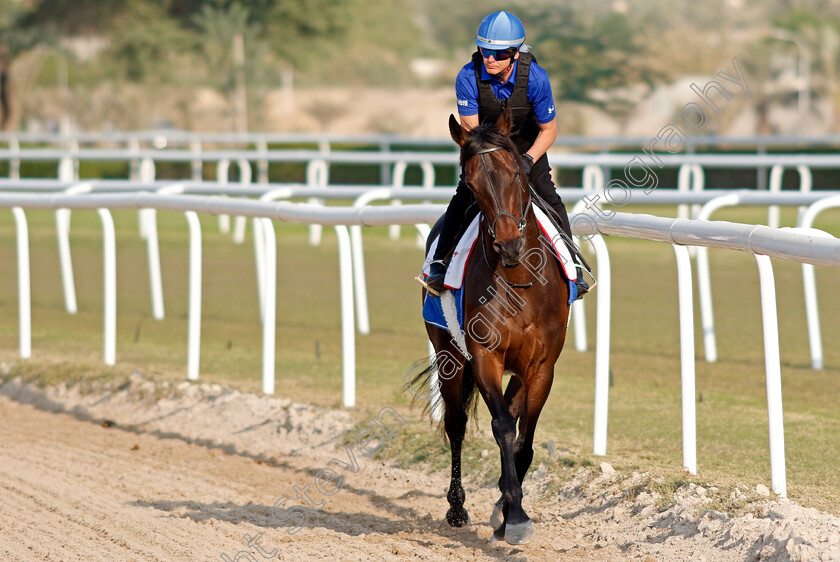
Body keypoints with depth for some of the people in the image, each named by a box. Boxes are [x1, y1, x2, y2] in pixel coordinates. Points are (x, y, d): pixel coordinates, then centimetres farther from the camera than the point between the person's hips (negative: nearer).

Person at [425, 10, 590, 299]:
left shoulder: (535, 77, -30)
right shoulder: (468, 77, -29)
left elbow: (549, 129, -18)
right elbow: (470, 128, -23)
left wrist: (528, 160, -30)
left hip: (526, 141, 0)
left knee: (547, 196, -9)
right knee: (464, 195, -16)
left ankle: (572, 267, 0)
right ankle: (439, 262, -9)